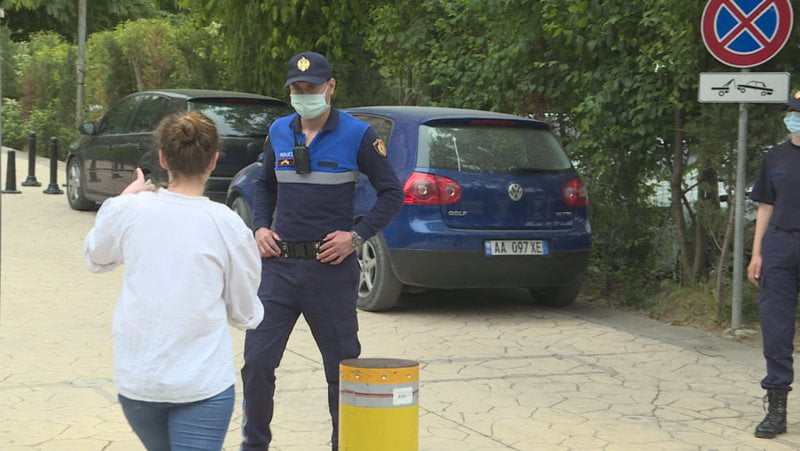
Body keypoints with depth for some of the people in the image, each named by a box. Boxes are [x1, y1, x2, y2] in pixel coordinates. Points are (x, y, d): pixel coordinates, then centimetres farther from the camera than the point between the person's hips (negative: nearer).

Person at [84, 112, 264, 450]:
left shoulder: (128, 210, -5)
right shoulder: (227, 224, -10)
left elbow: (96, 259, 18)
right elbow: (245, 314, 1)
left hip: (136, 380, 3)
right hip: (202, 382, -3)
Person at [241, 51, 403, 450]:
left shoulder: (357, 135, -5)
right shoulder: (279, 132, 8)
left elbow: (391, 193, 0)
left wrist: (357, 236, -10)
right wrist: (260, 227, 6)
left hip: (331, 267, -3)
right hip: (279, 264, 3)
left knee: (342, 367, 6)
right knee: (256, 362, 1)